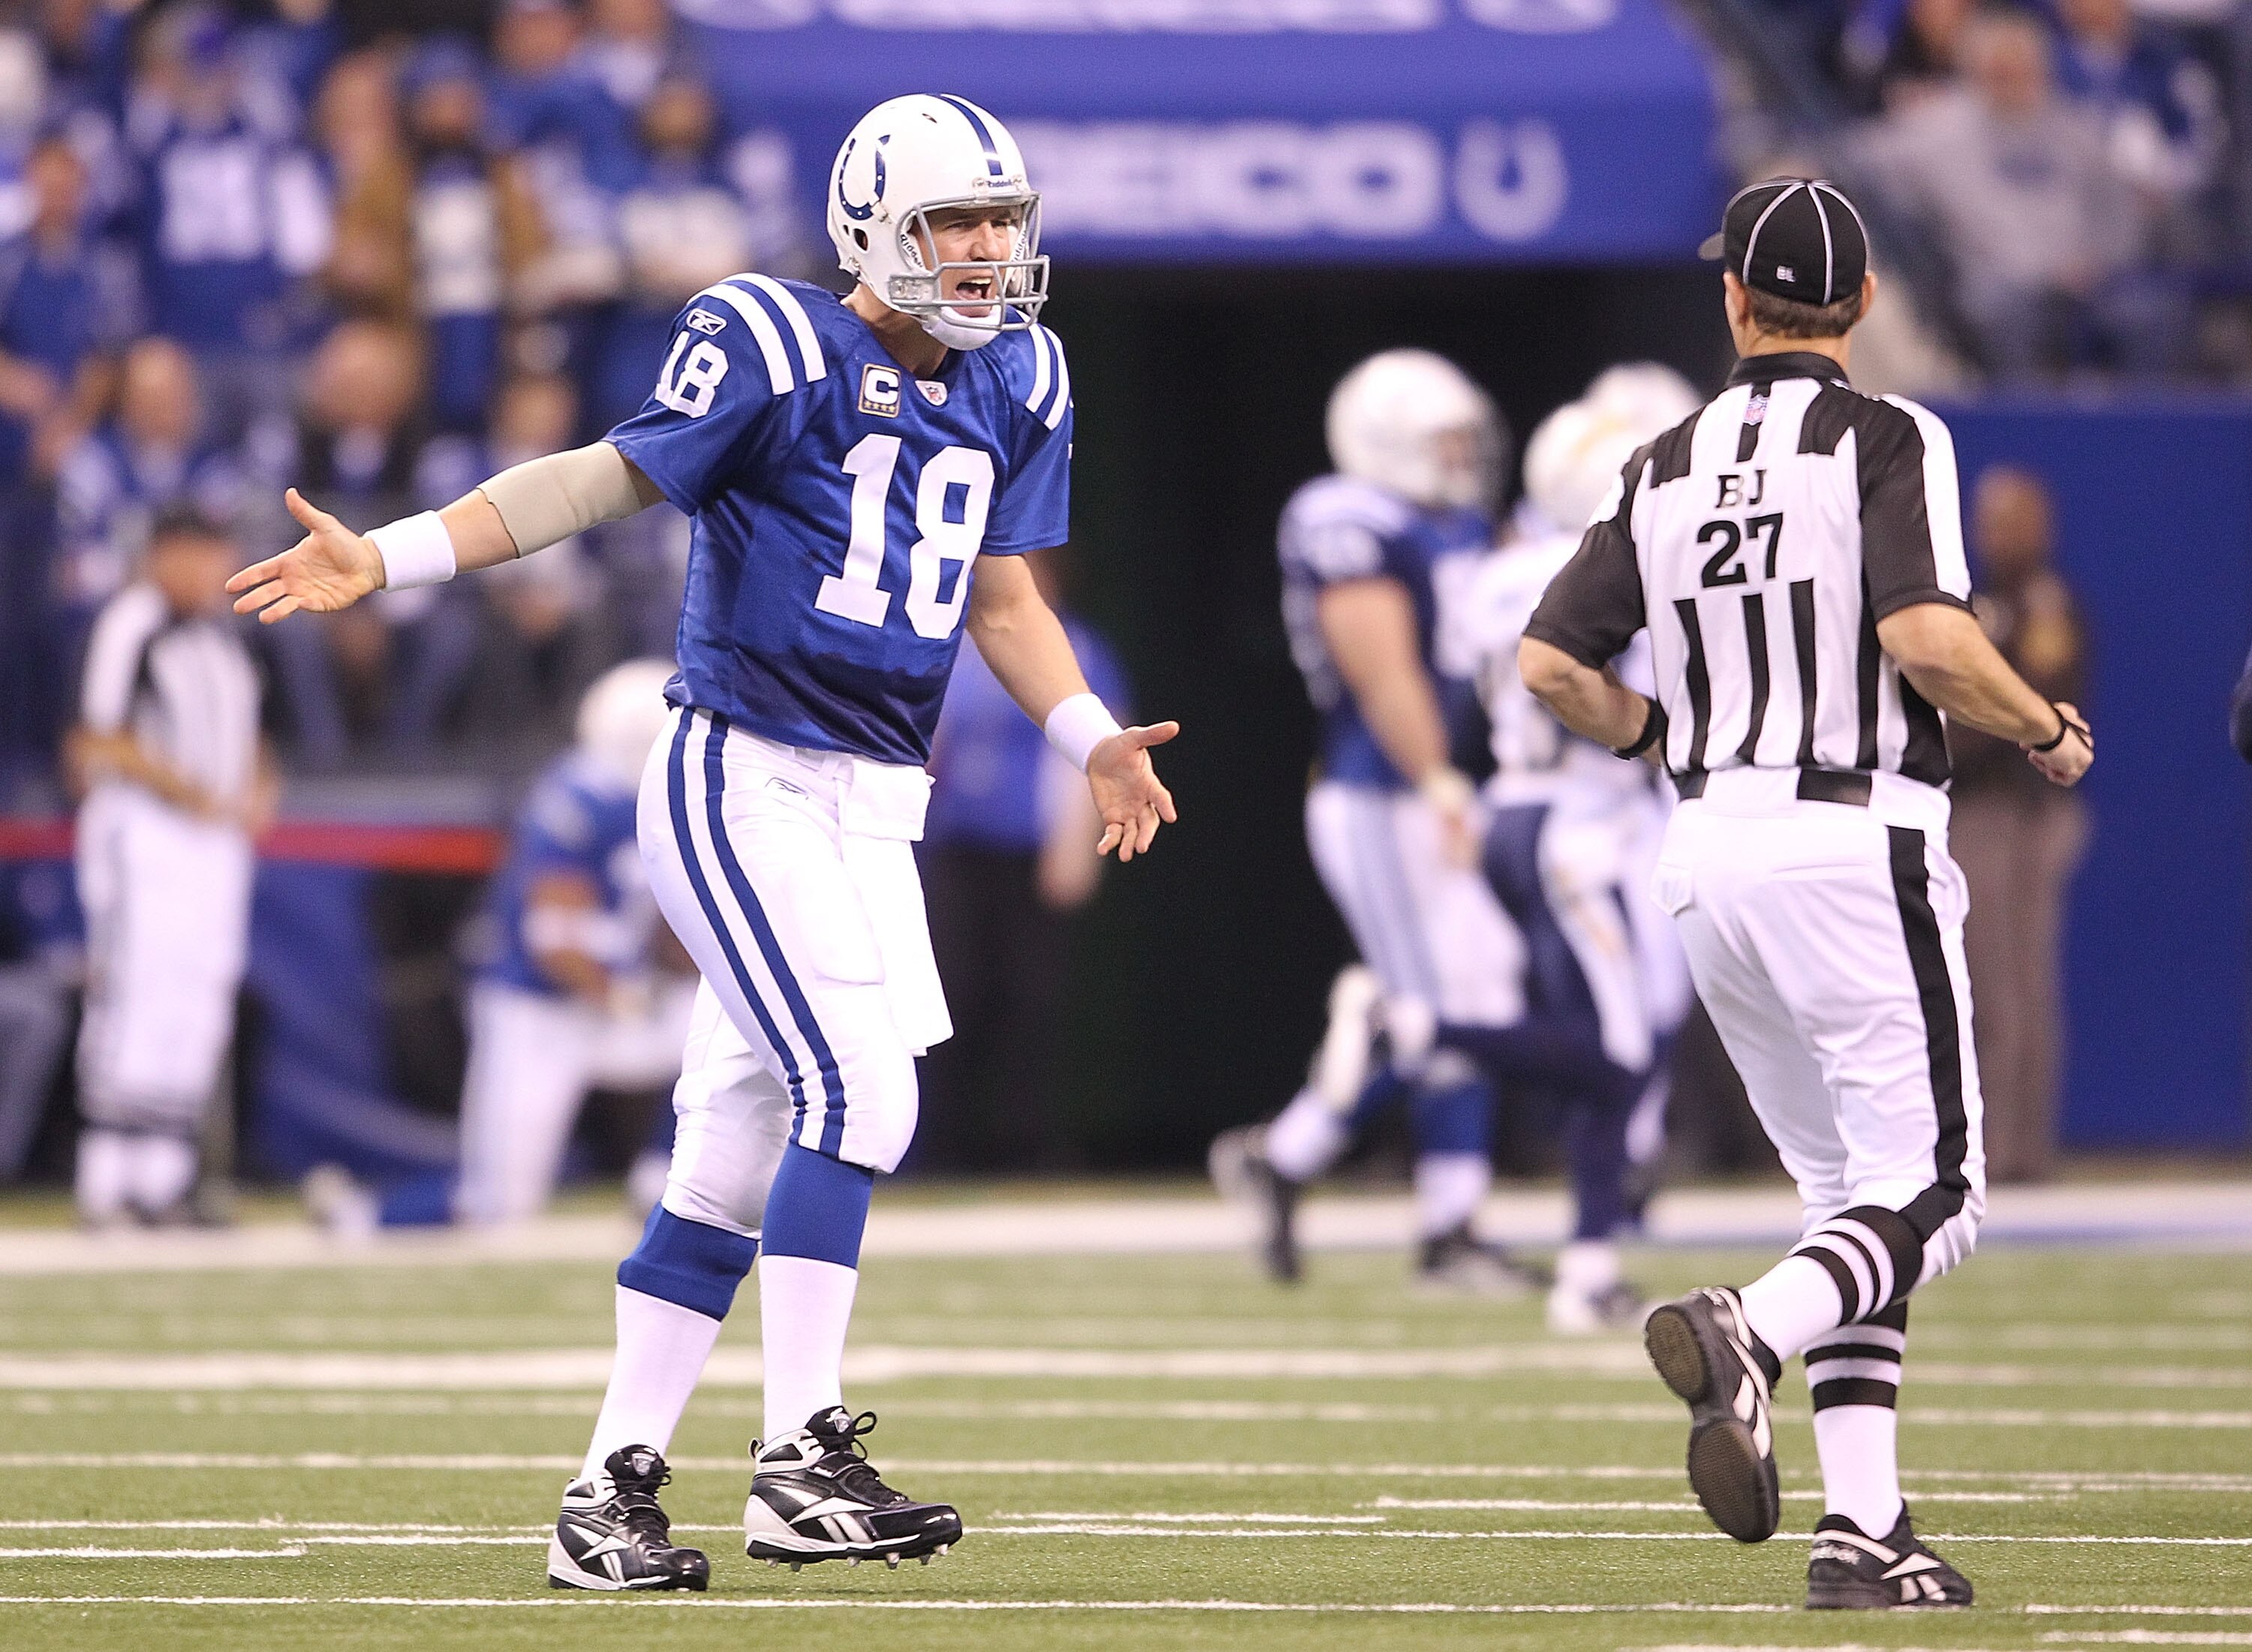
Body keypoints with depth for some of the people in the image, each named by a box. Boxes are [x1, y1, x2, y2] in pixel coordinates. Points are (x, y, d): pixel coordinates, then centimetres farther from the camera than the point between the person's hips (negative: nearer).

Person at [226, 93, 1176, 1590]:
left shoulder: (1014, 384, 10)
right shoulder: (779, 351, -10)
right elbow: (611, 480, -9)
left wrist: (1091, 739, 6)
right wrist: (389, 559, -16)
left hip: (875, 799, 7)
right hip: (744, 779, -7)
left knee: (742, 1147, 8)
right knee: (858, 1089, -18)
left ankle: (613, 1493, 14)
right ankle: (799, 1462, -15)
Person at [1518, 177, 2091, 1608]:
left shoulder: (1665, 469, 10)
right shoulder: (1887, 441, -6)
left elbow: (1551, 664, 6)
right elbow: (1927, 635, -20)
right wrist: (2048, 730, -2)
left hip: (1709, 851, 6)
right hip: (1855, 842, -6)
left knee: (1849, 1191, 13)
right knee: (1932, 1189, -4)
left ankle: (1866, 1528, 4)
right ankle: (1746, 1334, -32)